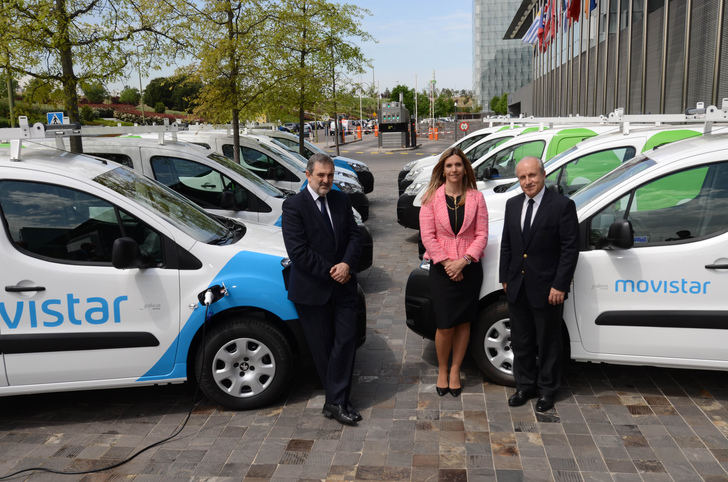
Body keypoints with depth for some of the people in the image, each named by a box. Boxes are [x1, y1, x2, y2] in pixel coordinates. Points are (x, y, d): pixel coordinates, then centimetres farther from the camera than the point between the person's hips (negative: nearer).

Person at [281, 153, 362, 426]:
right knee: (322, 347, 6)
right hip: (312, 289, -4)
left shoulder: (340, 200, 8)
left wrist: (346, 264, -13)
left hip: (343, 285, 5)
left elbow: (354, 235, 6)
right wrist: (330, 272, -14)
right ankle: (338, 399, 22)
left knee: (346, 341, 2)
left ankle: (336, 401, 10)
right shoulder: (293, 206, -9)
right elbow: (298, 251, -15)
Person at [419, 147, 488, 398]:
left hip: (469, 268, 2)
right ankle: (442, 370, 20)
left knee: (464, 322, 9)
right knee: (445, 326, -2)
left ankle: (455, 371, 24)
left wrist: (463, 261, -13)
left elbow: (481, 234, -1)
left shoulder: (476, 198, 3)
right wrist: (446, 263, -12)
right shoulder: (431, 198, -1)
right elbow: (427, 236, -5)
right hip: (441, 269, -1)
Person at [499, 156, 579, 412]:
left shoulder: (563, 205, -11)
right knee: (521, 342, 16)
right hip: (517, 288, 6)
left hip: (547, 290, -5)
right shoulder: (513, 204, 7)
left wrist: (560, 286, -16)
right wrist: (505, 278, 10)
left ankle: (547, 390, 26)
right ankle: (525, 386, 32)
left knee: (548, 343, 10)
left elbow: (570, 249, -12)